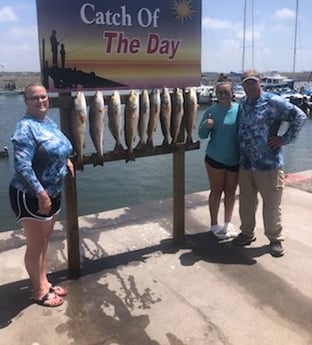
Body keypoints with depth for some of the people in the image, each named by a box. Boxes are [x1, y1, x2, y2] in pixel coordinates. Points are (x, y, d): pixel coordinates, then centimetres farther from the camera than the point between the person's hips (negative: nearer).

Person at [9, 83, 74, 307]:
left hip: (53, 193, 9)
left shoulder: (50, 122, 7)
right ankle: (39, 292, 20)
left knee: (45, 241, 19)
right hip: (30, 196, -9)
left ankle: (44, 283, 35)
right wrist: (41, 194, -27)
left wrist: (66, 160, 8)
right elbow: (22, 166, -27)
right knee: (35, 245, 4)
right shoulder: (26, 127, -20)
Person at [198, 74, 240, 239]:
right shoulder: (211, 110, -8)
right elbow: (202, 135, -5)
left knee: (230, 191, 13)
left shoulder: (239, 109, -4)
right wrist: (206, 126, -27)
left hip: (235, 159, 2)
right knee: (216, 190, 7)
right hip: (215, 158, -2)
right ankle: (214, 224, 21)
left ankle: (228, 223, 29)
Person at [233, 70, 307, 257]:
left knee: (272, 204, 5)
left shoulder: (273, 101, -9)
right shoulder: (242, 103, 10)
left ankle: (275, 239, 21)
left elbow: (300, 116, -8)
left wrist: (284, 139, -10)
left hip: (269, 164, -5)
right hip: (245, 163, 6)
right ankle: (247, 233, 33)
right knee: (246, 202, 15)